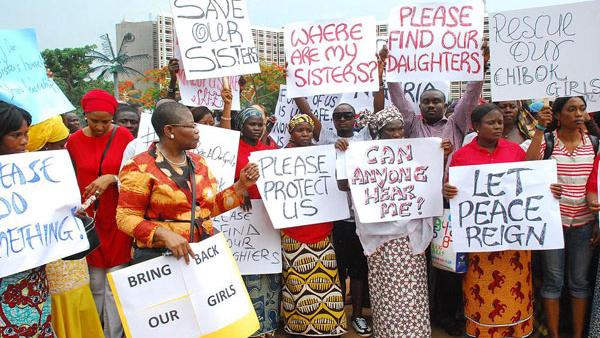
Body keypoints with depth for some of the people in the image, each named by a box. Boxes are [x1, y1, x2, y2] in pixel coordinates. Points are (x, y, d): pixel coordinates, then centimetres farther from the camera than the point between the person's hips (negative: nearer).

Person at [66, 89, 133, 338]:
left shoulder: (124, 137, -3)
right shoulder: (73, 142, 1)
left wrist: (111, 178, -20)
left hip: (117, 220, -1)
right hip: (88, 221, 1)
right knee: (95, 284, 8)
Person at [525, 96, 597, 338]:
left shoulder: (593, 143, 6)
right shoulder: (546, 141, -3)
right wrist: (539, 129, -21)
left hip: (583, 223, 3)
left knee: (580, 280, 12)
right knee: (553, 280, 6)